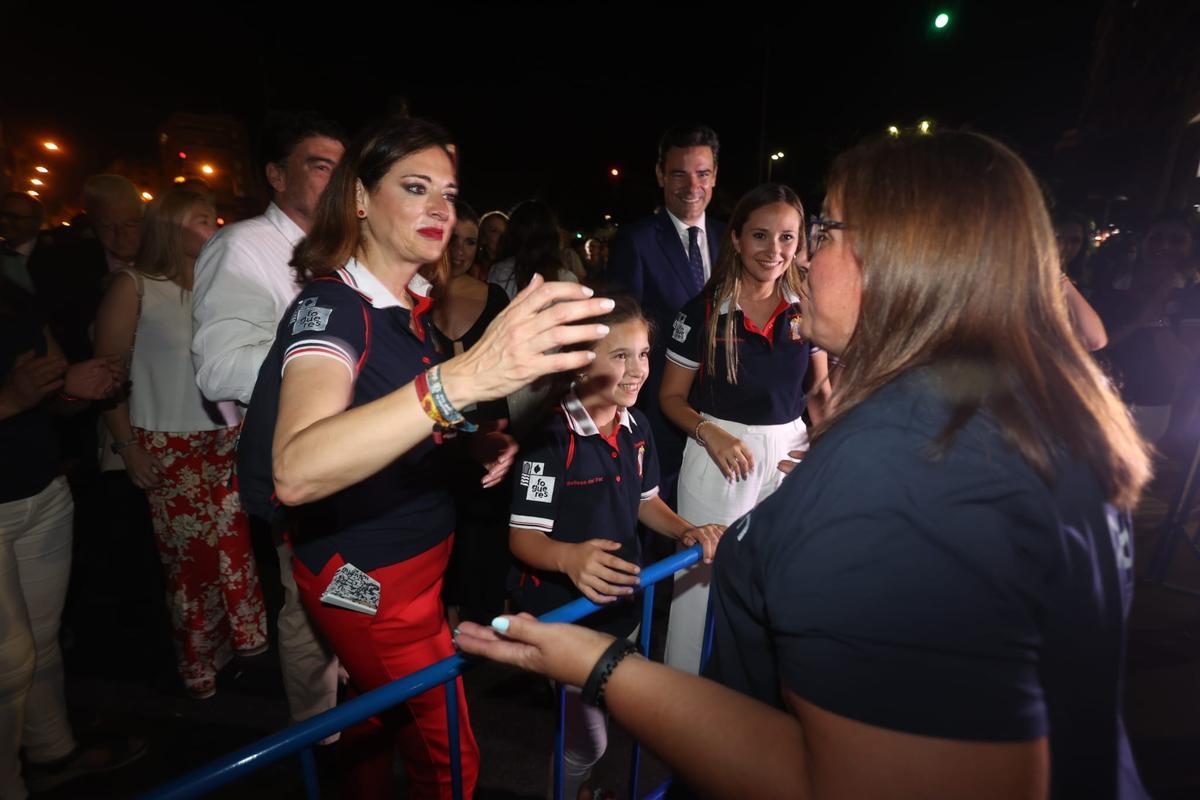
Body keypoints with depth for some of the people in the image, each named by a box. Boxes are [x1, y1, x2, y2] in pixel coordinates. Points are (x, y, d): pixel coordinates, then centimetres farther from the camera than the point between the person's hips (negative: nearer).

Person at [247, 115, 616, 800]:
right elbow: (296, 472, -43)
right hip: (368, 578, -7)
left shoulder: (411, 304, 1)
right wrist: (465, 378, -56)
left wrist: (474, 441, -4)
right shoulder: (331, 306, -24)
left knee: (380, 716, 29)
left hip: (416, 556, 7)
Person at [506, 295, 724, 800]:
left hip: (623, 603, 7)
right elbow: (522, 537, -23)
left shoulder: (636, 426, -2)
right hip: (564, 612, -7)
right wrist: (571, 556, -42)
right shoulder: (553, 438, -25)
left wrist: (686, 531, -5)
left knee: (613, 714, 27)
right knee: (588, 742, 6)